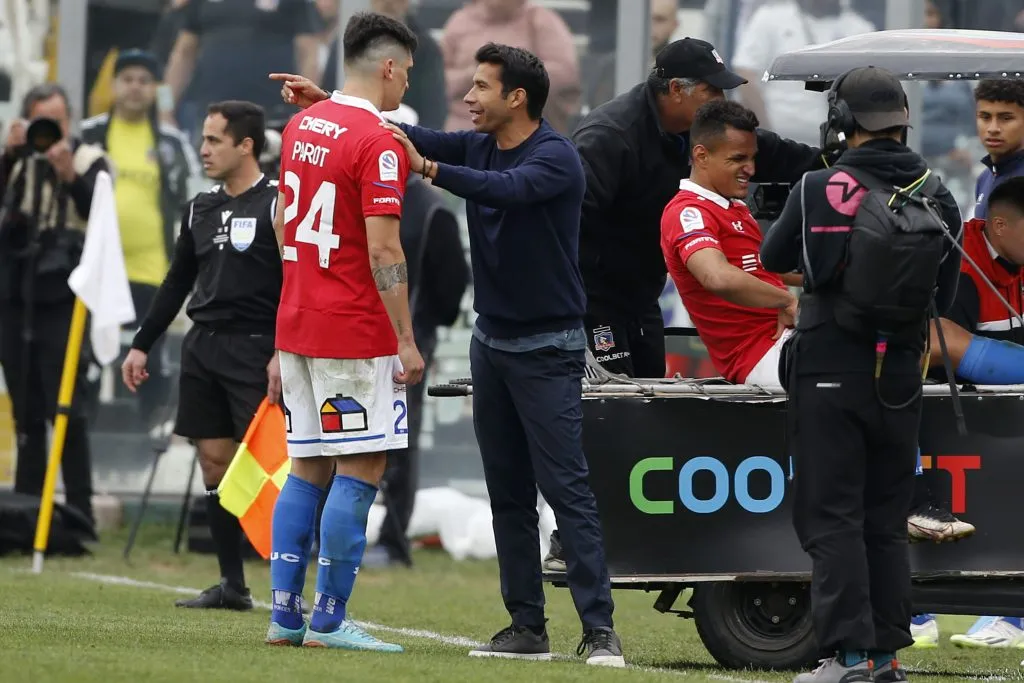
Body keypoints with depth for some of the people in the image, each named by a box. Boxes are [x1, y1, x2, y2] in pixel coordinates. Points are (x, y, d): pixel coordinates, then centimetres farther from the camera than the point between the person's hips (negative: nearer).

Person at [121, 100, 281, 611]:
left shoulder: (278, 204, -6)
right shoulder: (201, 209, 15)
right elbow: (177, 283, 22)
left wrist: (284, 354, -20)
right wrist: (141, 345, 18)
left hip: (254, 349, -7)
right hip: (203, 345, 7)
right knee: (215, 464, 5)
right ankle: (232, 585, 10)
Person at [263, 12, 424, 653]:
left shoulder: (301, 126, 11)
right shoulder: (378, 143, -14)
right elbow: (383, 251, -18)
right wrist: (407, 341, -15)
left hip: (298, 323, 8)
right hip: (356, 331, -8)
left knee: (309, 468, 13)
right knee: (362, 469, -3)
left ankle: (285, 613, 11)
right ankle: (330, 620, -4)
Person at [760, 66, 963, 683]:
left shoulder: (820, 191, -12)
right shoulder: (938, 197, -1)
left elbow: (775, 257, 4)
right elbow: (945, 292, 8)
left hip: (830, 371, -4)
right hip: (900, 377, 4)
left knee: (831, 516, -1)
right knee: (887, 520, 13)